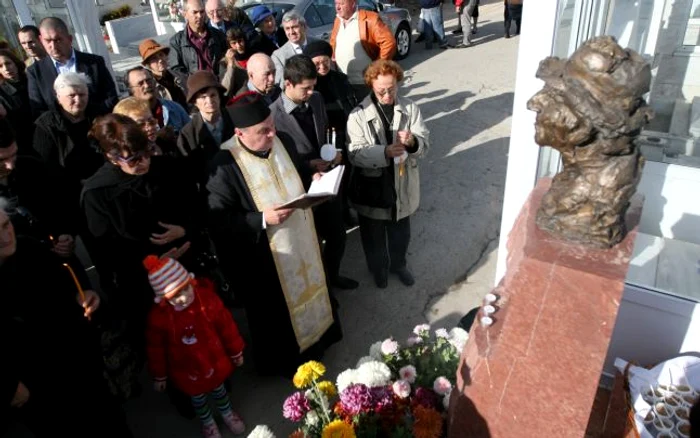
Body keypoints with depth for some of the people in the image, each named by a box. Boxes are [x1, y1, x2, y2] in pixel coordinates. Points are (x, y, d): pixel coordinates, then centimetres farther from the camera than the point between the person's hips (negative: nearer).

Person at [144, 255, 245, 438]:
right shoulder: (158, 316, -30)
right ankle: (207, 422, 61)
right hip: (187, 369, 0)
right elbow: (155, 348, -12)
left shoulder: (207, 297, -30)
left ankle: (227, 413, 63)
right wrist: (159, 376, 0)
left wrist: (236, 352, -2)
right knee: (197, 397, 29)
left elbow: (226, 325, -14)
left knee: (218, 388, 30)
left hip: (214, 359, 1)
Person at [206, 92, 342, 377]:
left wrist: (315, 180, -8)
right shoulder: (224, 165, -24)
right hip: (264, 257, -6)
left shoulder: (283, 142, -5)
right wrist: (262, 219, -31)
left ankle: (314, 337, 55)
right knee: (277, 313, 14)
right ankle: (283, 361, 41)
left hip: (302, 240, 6)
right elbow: (218, 219, -22)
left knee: (307, 289, 27)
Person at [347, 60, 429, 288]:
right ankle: (379, 268, 47)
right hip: (372, 188, -2)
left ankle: (398, 264, 51)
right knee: (374, 235, 20)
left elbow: (424, 144, -7)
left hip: (402, 185, 3)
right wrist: (385, 152, -37)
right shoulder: (358, 115, -14)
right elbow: (355, 153, -21)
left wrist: (413, 142, -31)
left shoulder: (410, 109, -6)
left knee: (401, 232, 24)